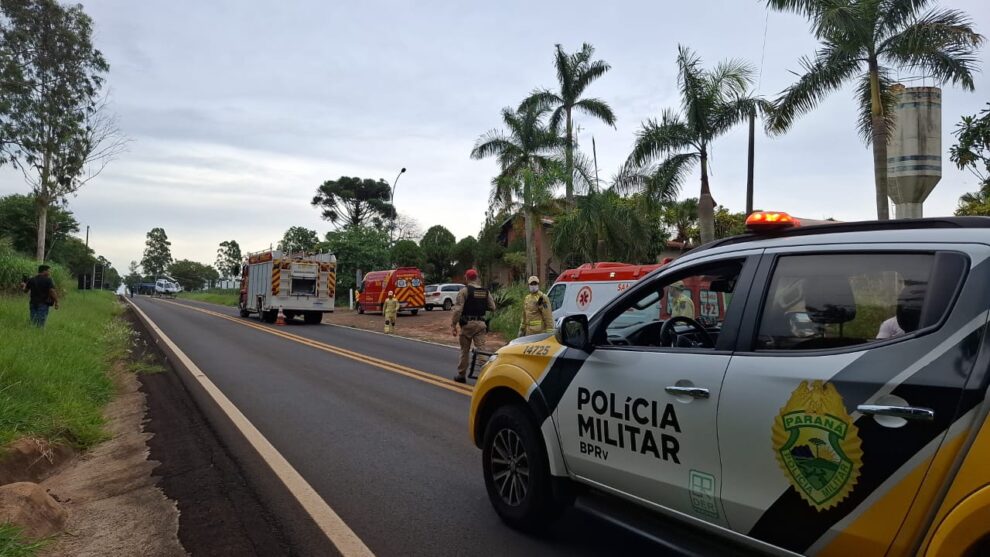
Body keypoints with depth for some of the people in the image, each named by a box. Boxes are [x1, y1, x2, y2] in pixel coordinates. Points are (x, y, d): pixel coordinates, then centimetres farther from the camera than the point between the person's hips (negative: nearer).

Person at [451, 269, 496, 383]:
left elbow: (457, 309, -14)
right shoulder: (485, 291, 6)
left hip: (467, 323, -3)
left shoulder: (464, 291, -8)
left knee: (465, 350, 9)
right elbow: (492, 307, 7)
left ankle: (462, 375, 20)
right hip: (481, 324, 3)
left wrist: (453, 324, -10)